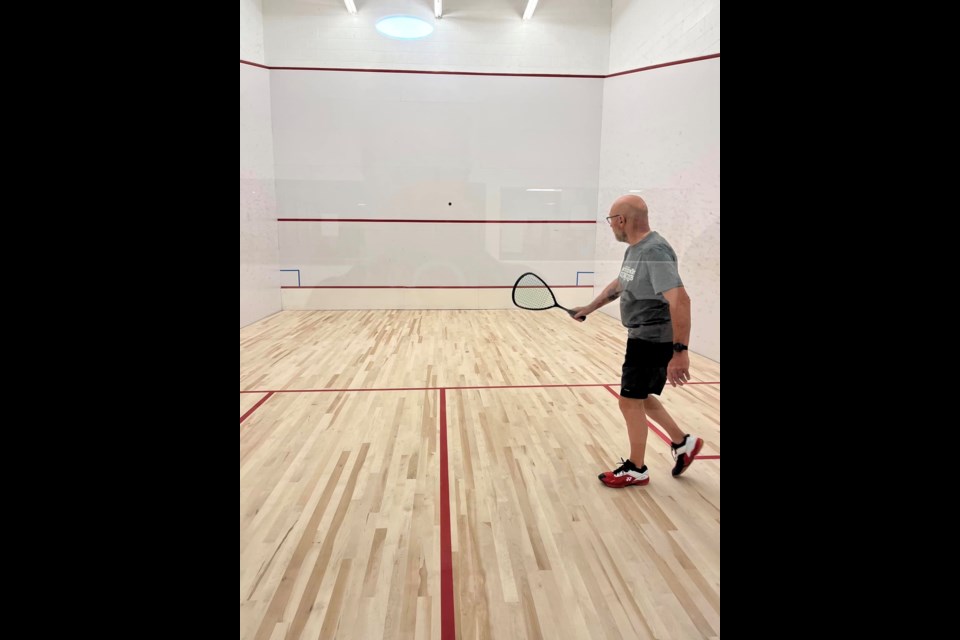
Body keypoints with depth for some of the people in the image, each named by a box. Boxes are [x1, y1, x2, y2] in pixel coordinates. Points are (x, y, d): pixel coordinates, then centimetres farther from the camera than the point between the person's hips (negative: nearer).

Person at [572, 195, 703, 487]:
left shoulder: (655, 251, -24)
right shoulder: (634, 249, 8)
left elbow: (680, 300, -33)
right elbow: (618, 285, 24)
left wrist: (680, 351, -35)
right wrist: (588, 308, 27)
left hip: (654, 341, -10)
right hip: (642, 338, 10)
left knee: (631, 400, 0)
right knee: (640, 397, 20)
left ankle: (636, 470, 18)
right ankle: (683, 442, 35)